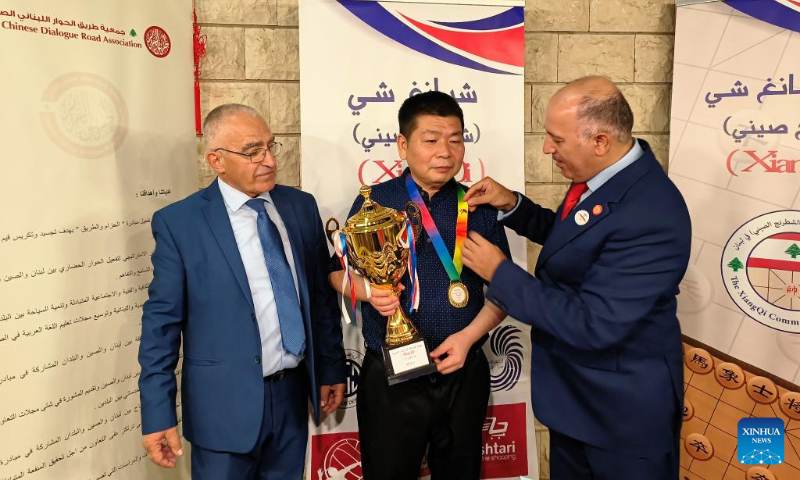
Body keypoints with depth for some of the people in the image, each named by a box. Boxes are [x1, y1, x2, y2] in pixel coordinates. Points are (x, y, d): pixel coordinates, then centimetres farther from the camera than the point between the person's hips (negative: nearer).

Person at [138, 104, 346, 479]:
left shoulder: (301, 206, 2)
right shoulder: (178, 222, -9)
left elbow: (322, 295, 8)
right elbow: (162, 321, -8)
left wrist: (332, 367, 11)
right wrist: (158, 414, -9)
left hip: (294, 392, 4)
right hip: (226, 403, -4)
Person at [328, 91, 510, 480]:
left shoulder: (480, 207, -1)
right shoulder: (373, 202, -4)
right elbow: (338, 272, 4)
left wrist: (469, 335, -11)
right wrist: (367, 290, -17)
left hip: (463, 374, 2)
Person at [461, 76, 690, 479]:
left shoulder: (650, 216, -33)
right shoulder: (606, 171, -5)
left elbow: (592, 324, -32)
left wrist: (500, 273, -24)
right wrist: (512, 205, -4)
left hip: (623, 406, -8)